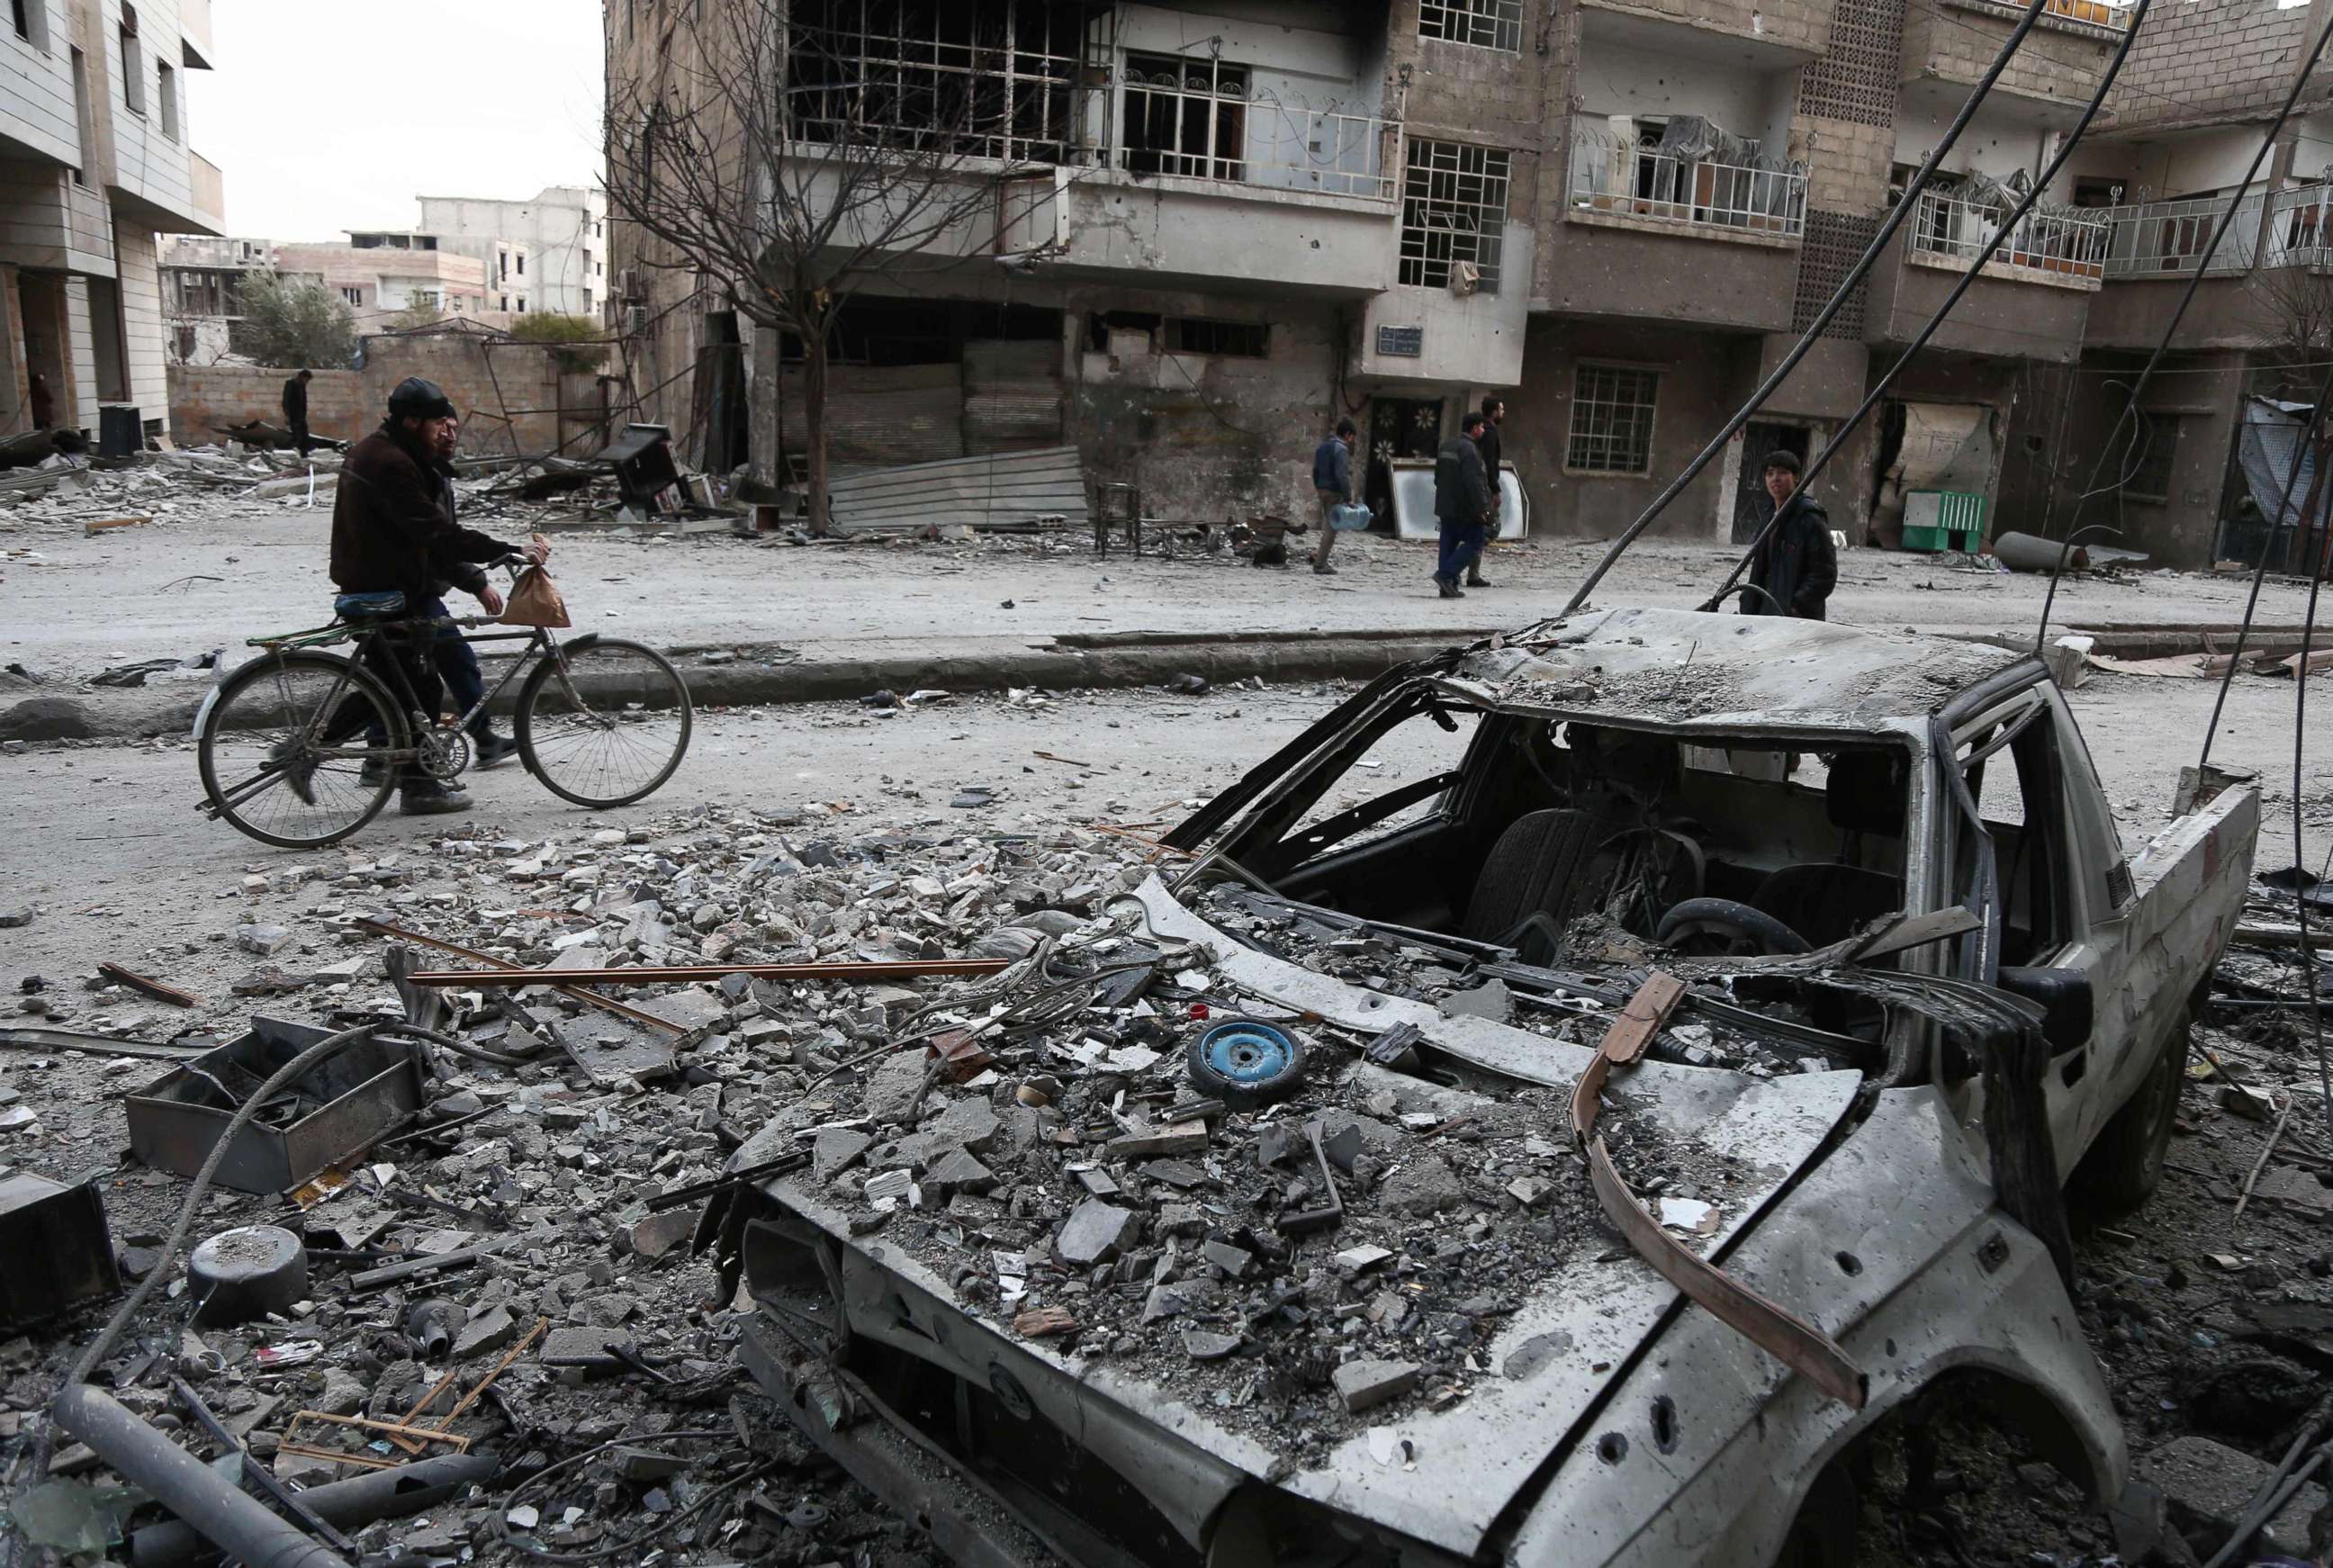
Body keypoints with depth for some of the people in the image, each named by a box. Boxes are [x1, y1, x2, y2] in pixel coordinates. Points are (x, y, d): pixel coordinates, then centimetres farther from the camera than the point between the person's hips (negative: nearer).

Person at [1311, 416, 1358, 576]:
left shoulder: (1322, 447, 13)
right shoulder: (1341, 449, -14)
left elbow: (1315, 471, 17)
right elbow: (1342, 475, -21)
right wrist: (1348, 498, -19)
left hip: (1322, 490, 8)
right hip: (1335, 492, -8)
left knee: (1328, 525, 17)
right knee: (1331, 528, -4)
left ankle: (1320, 557, 14)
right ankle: (1320, 563, -4)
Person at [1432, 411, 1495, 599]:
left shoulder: (1446, 446, 14)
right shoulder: (1469, 449, -16)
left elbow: (1438, 477, 22)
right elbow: (1474, 481, -22)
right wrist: (1482, 508, -19)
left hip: (1446, 506, 9)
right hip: (1464, 509, -9)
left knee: (1449, 545, 9)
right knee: (1474, 543, -2)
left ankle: (1448, 587, 8)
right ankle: (1446, 574, -12)